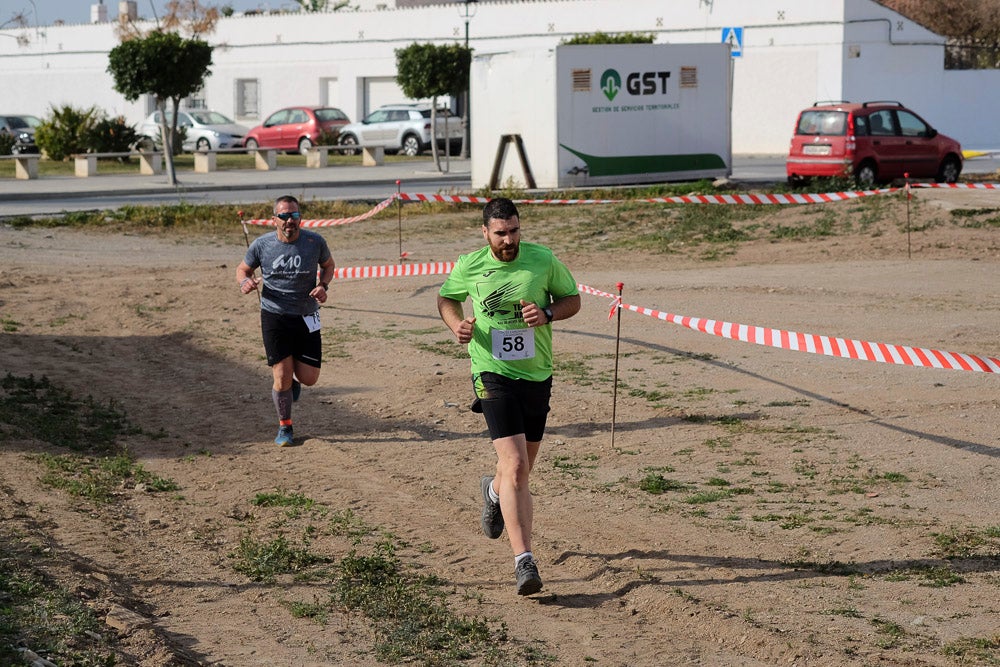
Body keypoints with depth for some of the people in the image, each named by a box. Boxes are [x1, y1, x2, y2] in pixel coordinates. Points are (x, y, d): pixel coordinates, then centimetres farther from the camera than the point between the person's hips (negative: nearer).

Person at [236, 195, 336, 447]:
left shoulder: (315, 242, -7)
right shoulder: (262, 245, -8)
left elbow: (328, 265, 12)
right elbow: (243, 268, 8)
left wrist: (323, 285, -8)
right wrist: (245, 281, -15)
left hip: (306, 317, 1)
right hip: (274, 316, -1)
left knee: (309, 378, 0)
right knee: (282, 377, -7)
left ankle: (294, 378, 40)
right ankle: (285, 427, 18)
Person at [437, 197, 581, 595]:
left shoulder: (543, 260, -3)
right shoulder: (468, 267, -4)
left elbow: (572, 299, 9)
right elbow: (446, 299, 15)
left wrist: (546, 314, -12)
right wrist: (457, 324, -6)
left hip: (537, 375, 3)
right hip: (493, 374, -3)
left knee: (522, 468, 16)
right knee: (515, 466, -18)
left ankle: (494, 490, 55)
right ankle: (524, 562, -19)